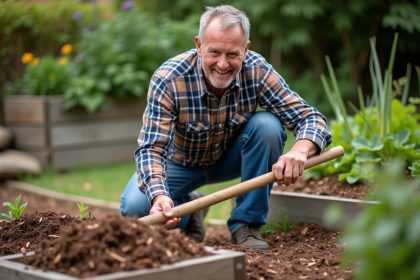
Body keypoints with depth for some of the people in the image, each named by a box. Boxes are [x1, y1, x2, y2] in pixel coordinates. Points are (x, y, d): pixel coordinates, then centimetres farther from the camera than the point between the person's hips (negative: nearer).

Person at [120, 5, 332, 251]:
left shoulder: (257, 71, -25)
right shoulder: (168, 80, -31)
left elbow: (311, 119, -25)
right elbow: (152, 149, -34)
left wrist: (300, 151, -49)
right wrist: (159, 196, -55)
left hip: (232, 157, 2)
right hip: (181, 162, -1)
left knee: (267, 125, -28)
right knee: (134, 206, -27)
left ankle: (246, 223, -12)